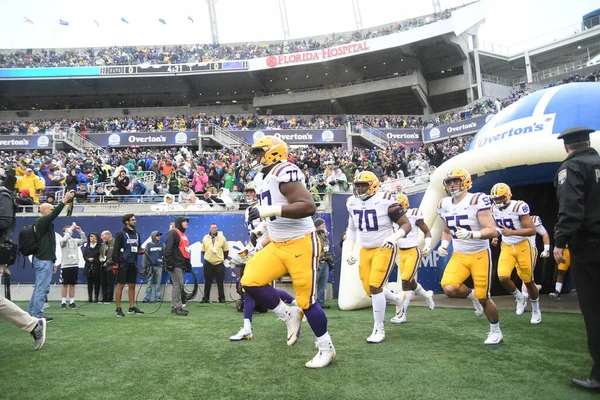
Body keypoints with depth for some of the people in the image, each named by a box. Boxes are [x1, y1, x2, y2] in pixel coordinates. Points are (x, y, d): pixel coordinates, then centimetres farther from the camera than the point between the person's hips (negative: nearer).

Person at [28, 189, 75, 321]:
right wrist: (65, 200, -34)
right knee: (42, 288, -8)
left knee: (39, 288, 14)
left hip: (44, 259, 10)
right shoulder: (42, 221, -9)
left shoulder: (46, 223, 20)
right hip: (43, 260, -10)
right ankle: (37, 316, -5)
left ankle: (31, 313, 20)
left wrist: (52, 262, 23)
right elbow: (55, 214, -30)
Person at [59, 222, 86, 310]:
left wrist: (80, 231, -5)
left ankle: (72, 302, 11)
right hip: (65, 266, -3)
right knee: (65, 284, 2)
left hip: (75, 265, 3)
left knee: (72, 284, 6)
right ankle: (63, 302, 8)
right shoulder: (62, 241, 0)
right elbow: (65, 239, -22)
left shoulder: (75, 241, 11)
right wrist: (70, 229, -17)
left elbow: (84, 240, 3)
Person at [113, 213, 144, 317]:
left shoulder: (136, 234, 15)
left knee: (132, 286, 9)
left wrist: (140, 251, 3)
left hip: (133, 263, 6)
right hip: (123, 263, -6)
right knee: (120, 285, -3)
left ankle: (132, 307, 15)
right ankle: (118, 309, 3)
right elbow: (116, 249, -8)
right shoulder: (121, 233, -5)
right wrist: (115, 263, -14)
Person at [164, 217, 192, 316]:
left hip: (182, 265, 10)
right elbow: (168, 249, -16)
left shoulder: (184, 234, 22)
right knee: (178, 285, -11)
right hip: (175, 265, -10)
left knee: (178, 286, 11)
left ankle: (174, 307, 17)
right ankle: (177, 307, -7)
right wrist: (169, 263, -21)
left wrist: (188, 264, 23)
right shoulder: (173, 233, -8)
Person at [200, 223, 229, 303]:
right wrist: (205, 258, 10)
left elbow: (226, 250, 6)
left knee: (220, 282, 6)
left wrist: (224, 258, 4)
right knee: (207, 282, 8)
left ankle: (221, 298, 13)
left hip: (219, 263, -1)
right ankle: (206, 298, 16)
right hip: (208, 263, 1)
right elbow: (203, 250, 13)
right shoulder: (205, 238, 5)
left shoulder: (222, 237, 1)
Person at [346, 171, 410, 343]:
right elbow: (352, 229, 17)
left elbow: (406, 224, -12)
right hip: (365, 250, 6)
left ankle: (379, 329, 1)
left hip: (384, 249, -6)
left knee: (375, 286, -16)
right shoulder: (352, 203, 2)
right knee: (369, 290, 6)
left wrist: (394, 237, -30)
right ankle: (398, 298, 38)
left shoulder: (385, 201, -17)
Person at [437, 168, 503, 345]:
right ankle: (471, 295, 16)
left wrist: (471, 234, -36)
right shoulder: (444, 205, 2)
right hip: (458, 255, 5)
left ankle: (496, 332, 28)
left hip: (480, 255, -5)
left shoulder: (477, 201, -17)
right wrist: (444, 244, -1)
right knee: (449, 288, -18)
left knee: (483, 297, 2)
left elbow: (492, 231, -20)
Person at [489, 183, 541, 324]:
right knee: (503, 277, -15)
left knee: (528, 281, 7)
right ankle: (520, 298, 15)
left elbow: (532, 230, -21)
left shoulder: (519, 207, -20)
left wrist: (512, 232, -32)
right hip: (506, 247, 4)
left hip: (522, 246, -4)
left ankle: (536, 309, 32)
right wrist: (494, 237, -1)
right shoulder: (494, 210, -2)